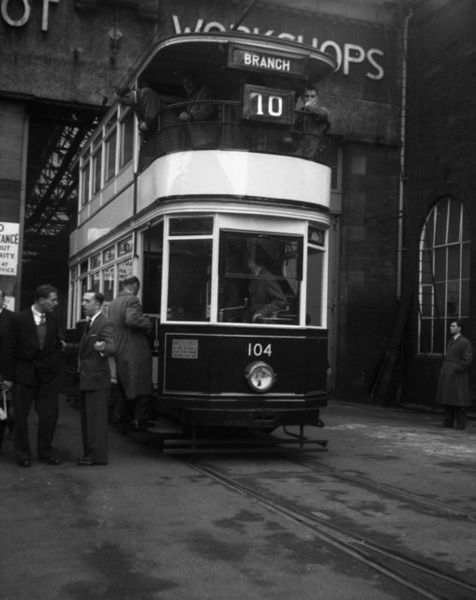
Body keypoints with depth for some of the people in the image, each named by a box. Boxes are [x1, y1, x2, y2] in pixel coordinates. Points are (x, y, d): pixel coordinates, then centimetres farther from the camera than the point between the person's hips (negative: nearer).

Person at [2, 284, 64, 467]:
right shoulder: (19, 319, -10)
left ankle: (45, 452, 20)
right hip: (24, 374, -3)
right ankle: (22, 454, 21)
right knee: (21, 416, 6)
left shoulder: (52, 320, 3)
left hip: (48, 375, 4)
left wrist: (60, 344, -6)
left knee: (49, 414, 4)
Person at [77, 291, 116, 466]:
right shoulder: (90, 323, 15)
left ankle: (97, 456, 1)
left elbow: (112, 347, -28)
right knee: (86, 418, 14)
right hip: (86, 379, 10)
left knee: (96, 418, -5)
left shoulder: (105, 324, -14)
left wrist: (103, 348, -47)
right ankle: (89, 453, 23)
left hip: (97, 380, -10)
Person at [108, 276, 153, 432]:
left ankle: (126, 416, 27)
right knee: (141, 388, 0)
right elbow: (132, 320, -31)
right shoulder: (132, 300, -15)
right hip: (136, 352, -8)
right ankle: (140, 421, 3)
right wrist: (148, 322, -16)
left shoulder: (113, 303, 12)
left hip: (120, 351, 8)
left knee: (127, 387, 20)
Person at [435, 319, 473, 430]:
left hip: (457, 375, -8)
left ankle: (461, 423, 2)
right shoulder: (451, 341, 17)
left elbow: (467, 359, -17)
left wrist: (456, 371, -19)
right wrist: (443, 371, 14)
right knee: (446, 398, 6)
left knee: (458, 399, -5)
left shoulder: (465, 342, -9)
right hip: (447, 375, 8)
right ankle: (448, 421, 11)